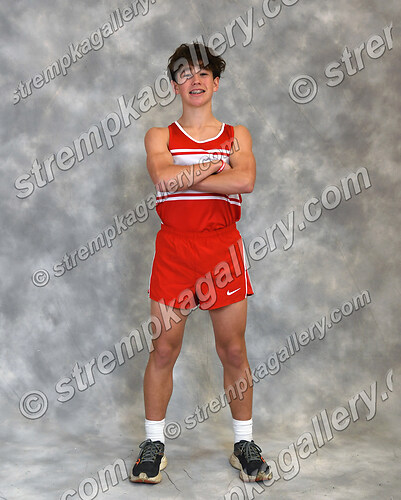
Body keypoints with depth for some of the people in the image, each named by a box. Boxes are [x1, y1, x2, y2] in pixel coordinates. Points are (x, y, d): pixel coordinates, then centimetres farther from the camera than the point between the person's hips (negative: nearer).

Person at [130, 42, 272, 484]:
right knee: (163, 349, 2)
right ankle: (153, 444, 17)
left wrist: (186, 176, -11)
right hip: (173, 249, 0)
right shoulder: (160, 136, 9)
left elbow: (245, 180, -10)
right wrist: (215, 167, -8)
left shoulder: (236, 135, 10)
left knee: (233, 351, 6)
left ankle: (244, 443, 21)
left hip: (223, 247, 1)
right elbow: (163, 176, -13)